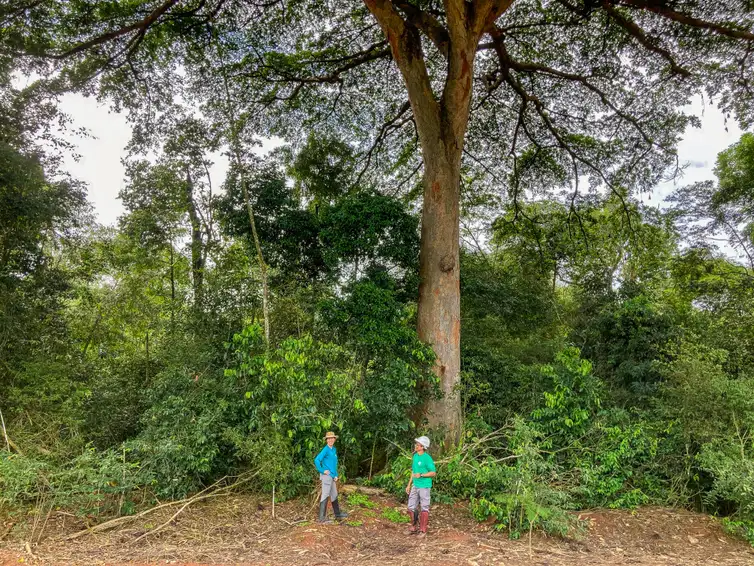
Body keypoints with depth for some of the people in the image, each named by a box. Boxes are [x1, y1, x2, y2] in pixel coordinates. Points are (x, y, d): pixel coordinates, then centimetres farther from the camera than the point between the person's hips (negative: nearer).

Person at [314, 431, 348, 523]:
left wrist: (336, 475, 10)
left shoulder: (334, 449, 10)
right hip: (327, 476, -9)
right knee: (325, 496, -4)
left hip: (332, 476, 9)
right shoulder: (326, 450, -15)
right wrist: (322, 470, -18)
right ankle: (322, 518, 1)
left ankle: (338, 514, 32)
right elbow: (316, 460, -24)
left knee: (334, 495, 19)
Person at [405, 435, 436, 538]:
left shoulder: (427, 458, -14)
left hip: (424, 486, -7)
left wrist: (421, 475, -23)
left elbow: (433, 473, -13)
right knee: (411, 507, 11)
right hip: (415, 486, 7)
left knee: (424, 508, 4)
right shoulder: (415, 456, 8)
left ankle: (423, 531, 16)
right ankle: (413, 527, 27)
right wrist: (409, 484, 17)